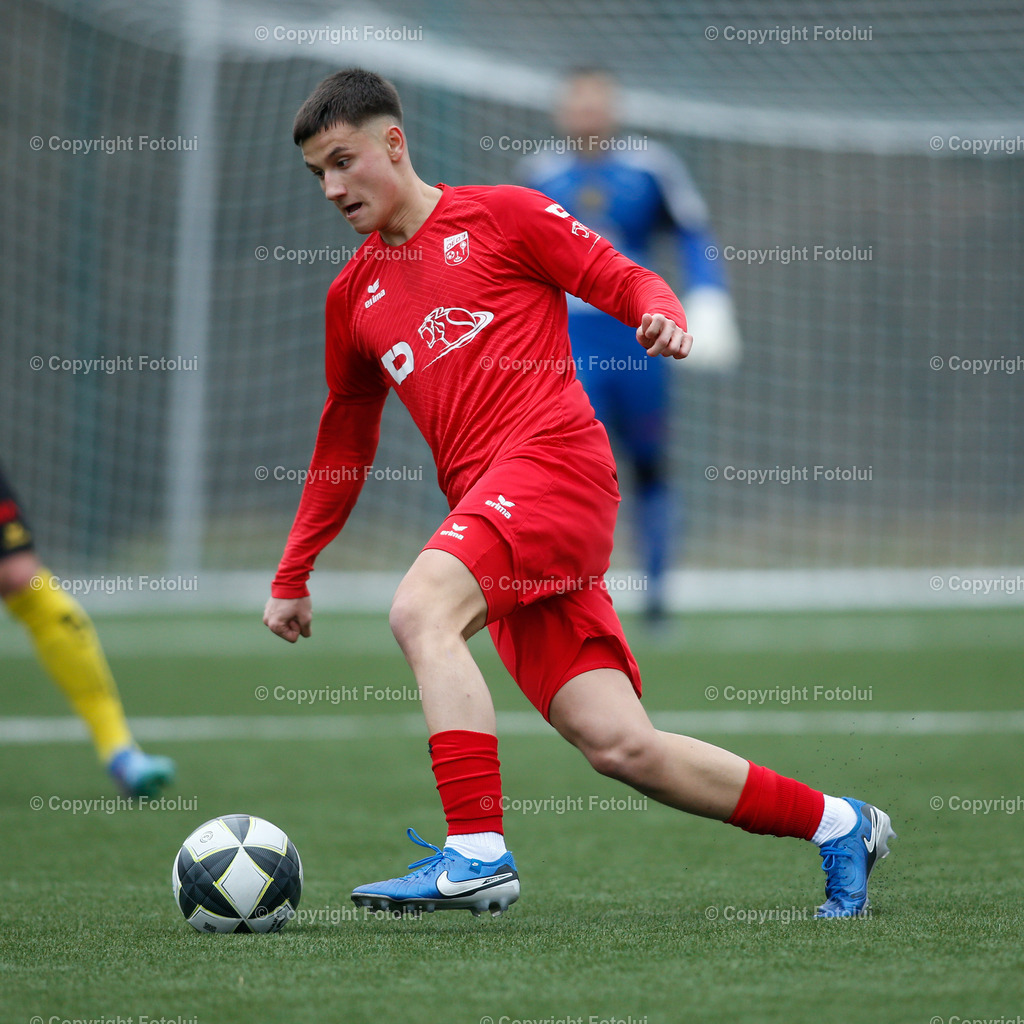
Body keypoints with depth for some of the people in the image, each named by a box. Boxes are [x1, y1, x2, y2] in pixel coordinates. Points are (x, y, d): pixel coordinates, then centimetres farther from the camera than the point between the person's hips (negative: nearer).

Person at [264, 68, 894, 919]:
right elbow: (344, 444, 30)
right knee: (620, 745, -4)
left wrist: (665, 316, -19)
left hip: (554, 456, -5)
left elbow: (625, 281, 4)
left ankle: (477, 852, -33)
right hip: (488, 505, 5)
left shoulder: (501, 215, 7)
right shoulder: (353, 295, 22)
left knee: (421, 609, -30)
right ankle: (838, 825, 10)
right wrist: (293, 577, 30)